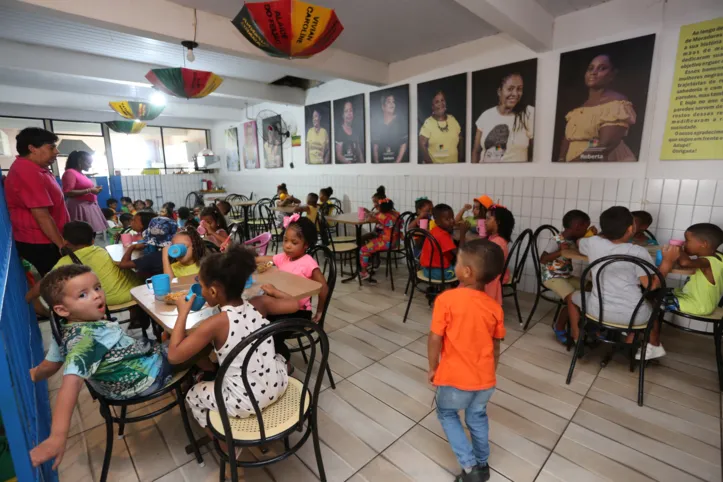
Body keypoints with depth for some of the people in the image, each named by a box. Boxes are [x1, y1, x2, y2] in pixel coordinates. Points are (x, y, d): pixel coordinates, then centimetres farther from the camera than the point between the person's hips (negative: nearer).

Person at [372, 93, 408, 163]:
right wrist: (376, 162, -7)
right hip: (381, 162, 1)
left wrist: (397, 162, -11)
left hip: (396, 161, -1)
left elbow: (404, 145, -2)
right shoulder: (376, 125, 6)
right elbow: (375, 147, 4)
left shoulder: (401, 123, 2)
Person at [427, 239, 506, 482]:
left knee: (447, 414, 23)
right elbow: (496, 346, 4)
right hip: (485, 379, 5)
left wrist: (433, 368, -2)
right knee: (477, 418, 27)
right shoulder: (494, 307, -7)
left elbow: (435, 338, -18)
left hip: (455, 378, -4)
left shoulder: (446, 299, -22)